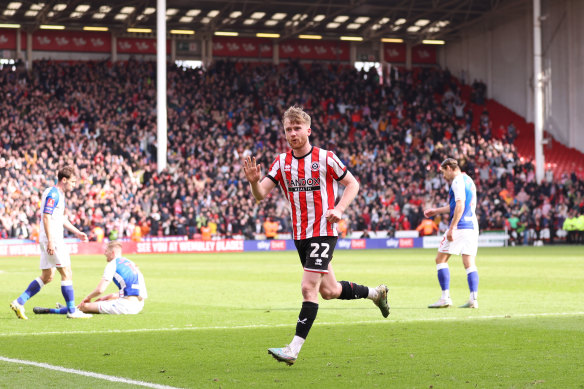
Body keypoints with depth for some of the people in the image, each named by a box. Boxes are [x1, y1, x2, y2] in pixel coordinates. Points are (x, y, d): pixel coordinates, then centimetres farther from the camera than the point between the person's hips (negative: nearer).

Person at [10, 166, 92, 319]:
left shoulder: (59, 194, 18)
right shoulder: (52, 194, -14)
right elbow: (46, 217, -21)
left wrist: (76, 232, 27)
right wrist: (50, 241, -26)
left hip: (52, 239, 10)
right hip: (52, 239, -10)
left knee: (47, 277, 12)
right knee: (67, 274, -5)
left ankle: (19, 302, 10)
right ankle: (72, 311, -1)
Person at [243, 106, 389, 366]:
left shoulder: (325, 158, -7)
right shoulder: (282, 162, 4)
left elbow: (352, 183, 2)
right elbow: (260, 195, -2)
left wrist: (338, 209, -13)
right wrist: (254, 181, -25)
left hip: (323, 232, -6)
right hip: (299, 235, 6)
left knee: (308, 288, -16)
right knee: (329, 291, 15)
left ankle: (293, 350, -16)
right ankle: (376, 293, 41)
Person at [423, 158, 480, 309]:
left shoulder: (457, 181, -8)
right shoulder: (468, 180, 21)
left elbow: (460, 206, -19)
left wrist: (452, 228, -21)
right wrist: (437, 211, 40)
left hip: (460, 225, -9)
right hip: (472, 225, 9)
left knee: (440, 259, -2)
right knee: (469, 263, 6)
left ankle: (445, 297, -8)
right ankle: (473, 299, -4)